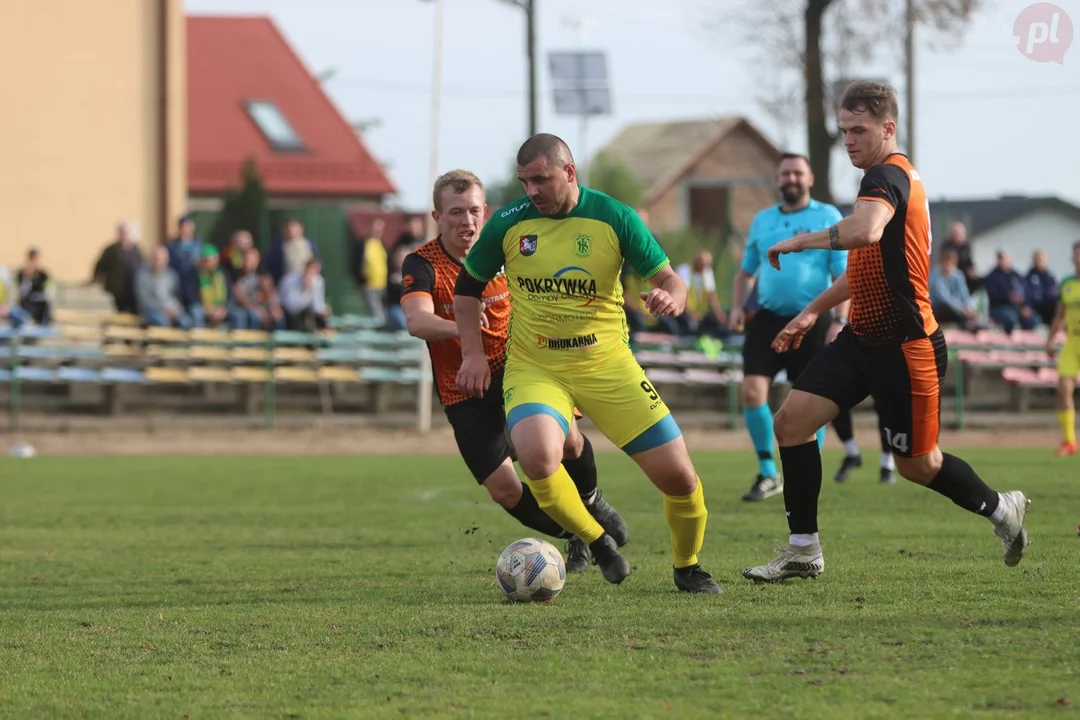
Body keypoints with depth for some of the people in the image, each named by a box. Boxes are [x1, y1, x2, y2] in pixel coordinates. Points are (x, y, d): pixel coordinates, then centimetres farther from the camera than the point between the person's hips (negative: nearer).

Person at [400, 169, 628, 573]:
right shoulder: (421, 264, -14)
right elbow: (416, 321, -33)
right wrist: (459, 328, -51)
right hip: (465, 392, -2)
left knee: (567, 440, -21)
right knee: (503, 489, -10)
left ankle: (590, 502, 13)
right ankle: (574, 535, 17)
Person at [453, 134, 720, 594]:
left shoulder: (614, 218, -7)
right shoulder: (508, 224, -4)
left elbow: (671, 280, -4)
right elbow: (467, 286, 11)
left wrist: (671, 297, -28)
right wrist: (473, 353, 2)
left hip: (607, 364, 1)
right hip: (533, 368, 0)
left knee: (677, 475, -5)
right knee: (536, 456, -32)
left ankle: (688, 568, 24)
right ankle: (598, 545, -6)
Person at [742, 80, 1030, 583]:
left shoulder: (888, 175, -18)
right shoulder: (887, 178, 15)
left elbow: (866, 230, -41)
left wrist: (801, 241, -28)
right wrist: (814, 310, 28)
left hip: (906, 346, -10)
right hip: (862, 338, 10)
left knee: (918, 465, 4)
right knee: (792, 419, -4)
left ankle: (1001, 509, 30)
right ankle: (803, 552, 1)